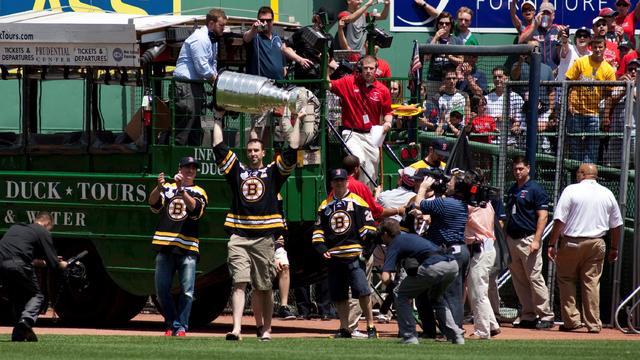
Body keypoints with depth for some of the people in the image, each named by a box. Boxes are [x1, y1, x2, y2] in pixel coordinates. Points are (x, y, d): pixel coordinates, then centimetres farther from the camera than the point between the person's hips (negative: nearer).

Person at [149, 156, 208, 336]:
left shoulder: (199, 192, 10)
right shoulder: (167, 188, 15)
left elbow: (195, 209, -11)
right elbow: (154, 203, -4)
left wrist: (181, 189, -22)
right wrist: (159, 187, -24)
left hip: (187, 248, -2)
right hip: (165, 247, 2)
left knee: (187, 291, -7)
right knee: (162, 289, 1)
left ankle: (181, 327, -1)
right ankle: (171, 324, 15)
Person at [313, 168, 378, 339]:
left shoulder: (357, 202, 3)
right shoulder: (325, 205, 17)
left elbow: (368, 226, -1)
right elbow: (318, 230, 18)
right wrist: (321, 248, 2)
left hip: (354, 256, -5)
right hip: (334, 257, 5)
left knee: (362, 291, -14)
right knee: (338, 294, 6)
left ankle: (371, 327, -8)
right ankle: (344, 328, 13)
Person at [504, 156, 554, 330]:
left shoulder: (535, 189, -6)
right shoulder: (511, 190, 17)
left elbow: (542, 216, -11)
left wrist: (536, 240, -20)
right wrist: (504, 239, 14)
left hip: (528, 239, -8)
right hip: (512, 240, 8)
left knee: (535, 278, -10)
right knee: (519, 281, 7)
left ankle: (546, 316, -8)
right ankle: (528, 315, 13)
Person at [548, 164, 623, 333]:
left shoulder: (571, 190, -5)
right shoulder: (607, 194, 7)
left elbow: (559, 220, -10)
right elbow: (616, 224, 12)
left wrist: (552, 244, -7)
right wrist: (614, 248, 22)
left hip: (572, 242, -3)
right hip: (596, 243, 3)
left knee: (566, 281, 8)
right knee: (592, 283, 6)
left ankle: (571, 320, 2)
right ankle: (593, 324, 3)